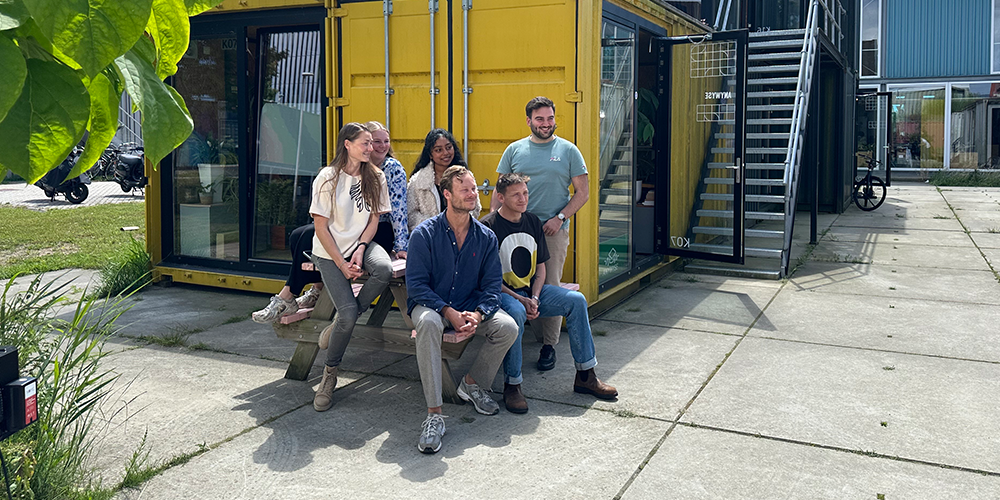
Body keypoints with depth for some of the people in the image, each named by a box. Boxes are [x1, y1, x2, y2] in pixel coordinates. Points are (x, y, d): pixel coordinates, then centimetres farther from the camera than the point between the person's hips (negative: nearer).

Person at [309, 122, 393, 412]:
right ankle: (330, 374, 3)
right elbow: (321, 227, -8)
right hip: (329, 251, -3)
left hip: (362, 244, 4)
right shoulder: (327, 178, -8)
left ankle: (339, 323, -7)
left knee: (384, 270, -33)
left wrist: (359, 250, -12)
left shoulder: (375, 178, 4)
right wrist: (341, 264, -15)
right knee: (349, 313, -21)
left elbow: (373, 220, 5)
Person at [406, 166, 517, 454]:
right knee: (428, 322, -38)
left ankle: (472, 383, 6)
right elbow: (416, 284, -13)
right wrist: (449, 312, -25)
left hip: (470, 306, 4)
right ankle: (434, 414, -35)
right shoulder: (425, 233, -10)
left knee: (508, 327, -21)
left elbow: (491, 285, 0)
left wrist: (477, 314, -20)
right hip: (430, 304, -4)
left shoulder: (485, 237, 2)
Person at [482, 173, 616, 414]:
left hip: (531, 289, 7)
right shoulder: (488, 227, -11)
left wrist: (534, 298, -6)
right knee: (516, 313, -39)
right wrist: (520, 300, -21)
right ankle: (512, 385, -23)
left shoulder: (533, 222, 10)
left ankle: (585, 375, -1)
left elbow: (541, 266, 12)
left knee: (576, 300, -10)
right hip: (502, 293, -7)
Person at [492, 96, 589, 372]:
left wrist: (560, 218, -8)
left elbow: (582, 193, 4)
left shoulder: (568, 150, 5)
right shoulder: (514, 150, 10)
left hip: (553, 231, -2)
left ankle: (549, 344, 9)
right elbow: (500, 190, 12)